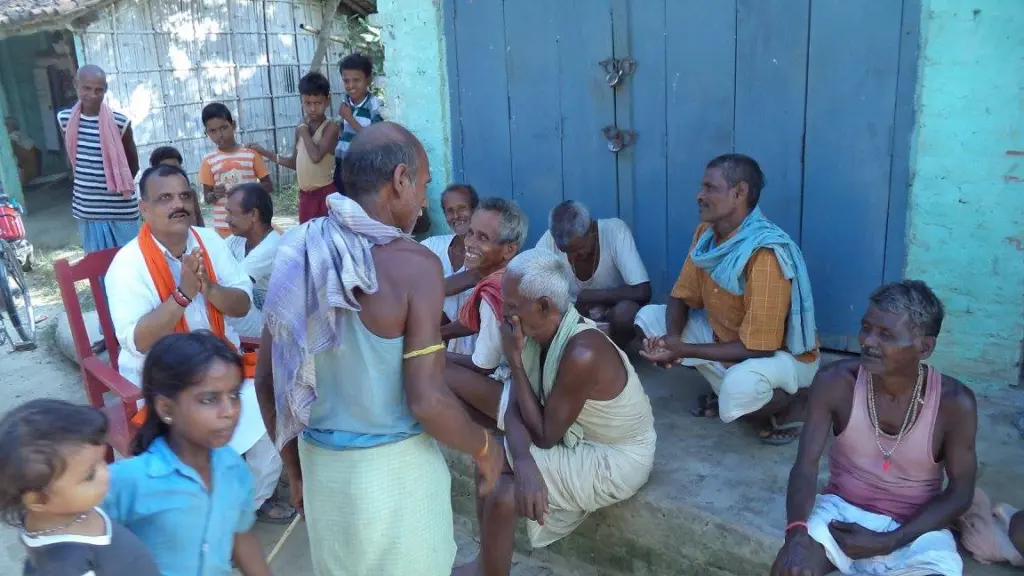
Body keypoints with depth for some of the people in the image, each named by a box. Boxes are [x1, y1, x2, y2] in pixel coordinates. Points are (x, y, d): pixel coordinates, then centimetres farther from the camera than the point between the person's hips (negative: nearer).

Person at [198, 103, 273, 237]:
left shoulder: (251, 153, 0)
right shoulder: (209, 161, 3)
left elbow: (269, 186, 3)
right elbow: (207, 197, 7)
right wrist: (214, 195, -15)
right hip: (224, 227, 1)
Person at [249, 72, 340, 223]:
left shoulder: (331, 127, -11)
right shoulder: (301, 128, 10)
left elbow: (316, 156, -26)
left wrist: (304, 130, -12)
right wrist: (264, 152, 16)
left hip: (325, 193, -7)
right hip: (305, 195, 7)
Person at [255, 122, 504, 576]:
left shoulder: (297, 252, -1)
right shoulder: (413, 264, -18)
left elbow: (267, 378, 4)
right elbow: (427, 401, -20)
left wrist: (294, 468, 16)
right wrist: (484, 447, -2)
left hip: (320, 461, 6)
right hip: (394, 467, -5)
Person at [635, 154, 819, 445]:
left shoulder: (765, 255, -32)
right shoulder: (706, 233, -8)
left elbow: (756, 348, -31)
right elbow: (682, 296, 0)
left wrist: (684, 350, -28)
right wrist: (672, 338, -22)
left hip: (784, 355, -8)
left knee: (739, 385, -41)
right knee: (649, 317, -5)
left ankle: (795, 401, -3)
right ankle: (725, 389, 7)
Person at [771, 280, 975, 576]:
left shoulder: (954, 402, -16)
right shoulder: (836, 382, -15)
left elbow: (960, 492, -6)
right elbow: (806, 463, -13)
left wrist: (885, 543, -17)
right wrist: (797, 531, -33)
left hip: (914, 528, 0)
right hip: (841, 509, 0)